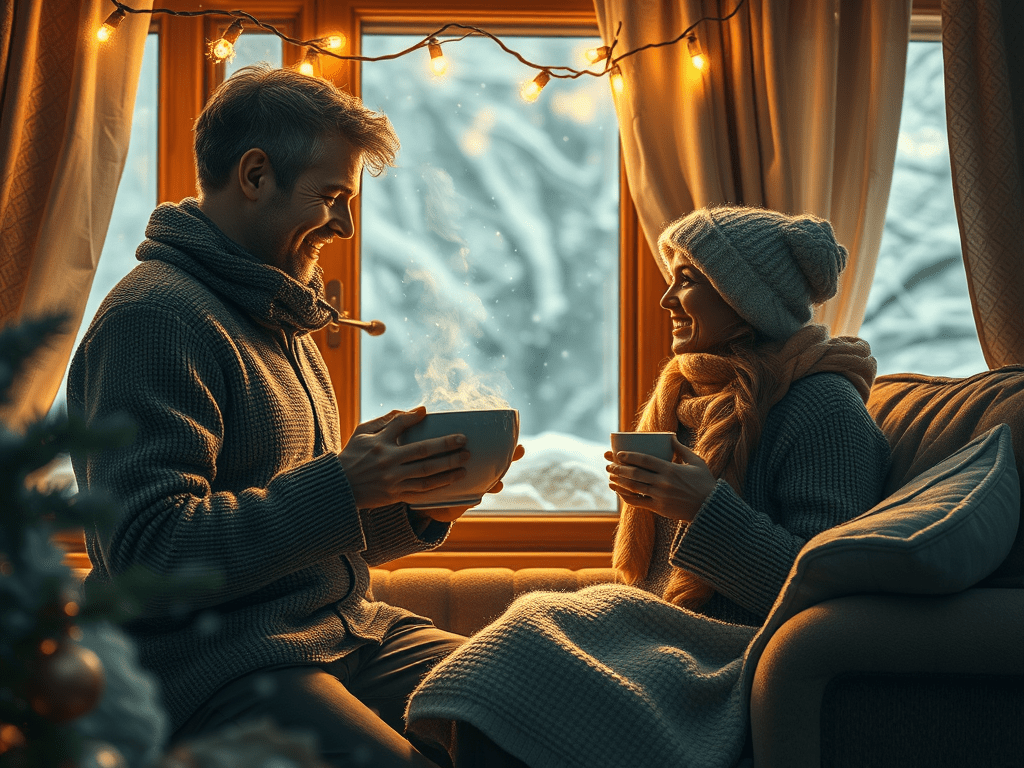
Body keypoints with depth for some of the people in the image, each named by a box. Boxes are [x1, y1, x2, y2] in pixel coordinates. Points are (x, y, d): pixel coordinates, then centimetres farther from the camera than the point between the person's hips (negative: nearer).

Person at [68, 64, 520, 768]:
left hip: (349, 630, 9)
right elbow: (150, 550, -20)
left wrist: (418, 509, 6)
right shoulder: (153, 316, -10)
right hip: (206, 660, -8)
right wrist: (343, 486, -23)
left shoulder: (283, 324, 22)